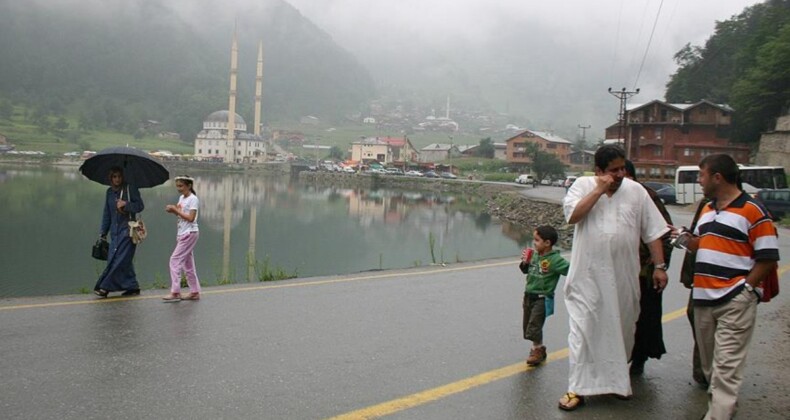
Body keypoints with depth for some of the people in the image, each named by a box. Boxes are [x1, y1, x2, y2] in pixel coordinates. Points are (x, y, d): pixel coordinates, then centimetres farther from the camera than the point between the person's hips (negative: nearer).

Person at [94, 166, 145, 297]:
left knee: (119, 260, -10)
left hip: (127, 230, -6)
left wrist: (126, 204, -18)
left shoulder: (130, 189, -2)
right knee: (124, 261, 4)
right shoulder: (109, 192, 14)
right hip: (115, 231, 6)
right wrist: (103, 232, 16)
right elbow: (106, 213, 18)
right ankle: (133, 287, 11)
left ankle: (104, 287, -8)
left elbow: (140, 206, -5)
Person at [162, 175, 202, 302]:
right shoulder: (181, 198, 14)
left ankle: (175, 292, -12)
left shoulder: (193, 199, -11)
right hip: (182, 234, 9)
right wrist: (173, 210, -1)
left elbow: (190, 218, -19)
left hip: (190, 233, -9)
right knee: (187, 263, 10)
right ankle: (195, 292, 15)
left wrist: (176, 210, -18)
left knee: (175, 260, -12)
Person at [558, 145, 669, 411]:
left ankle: (616, 379, 34)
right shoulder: (582, 185, 0)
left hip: (623, 276, 3)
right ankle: (578, 388, 7)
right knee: (583, 329, -1)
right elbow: (572, 215, -17)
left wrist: (659, 266, 1)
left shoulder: (636, 191, 4)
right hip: (588, 276, -2)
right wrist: (599, 190, -16)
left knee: (622, 328, 14)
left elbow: (653, 232, 5)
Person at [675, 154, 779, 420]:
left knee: (726, 366, -8)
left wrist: (745, 288, -13)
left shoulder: (753, 211, -9)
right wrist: (684, 237, 6)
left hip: (735, 302, -8)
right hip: (703, 298, 8)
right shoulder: (707, 209, 16)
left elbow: (768, 258, -9)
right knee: (708, 361, 16)